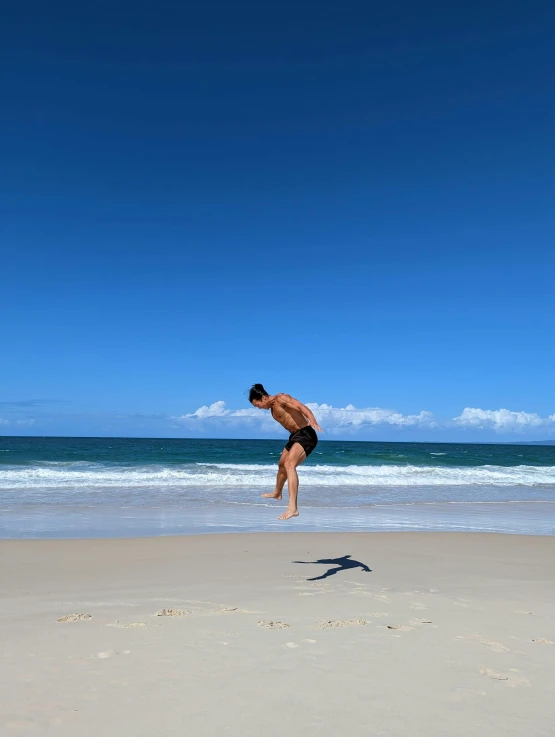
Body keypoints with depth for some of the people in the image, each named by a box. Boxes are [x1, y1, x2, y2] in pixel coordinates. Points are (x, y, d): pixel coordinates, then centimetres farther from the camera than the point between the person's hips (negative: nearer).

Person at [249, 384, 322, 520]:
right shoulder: (272, 407, 14)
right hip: (295, 436, 11)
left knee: (289, 464, -29)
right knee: (282, 464, 28)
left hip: (305, 435, -11)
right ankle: (277, 493, 57)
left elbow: (301, 407, -29)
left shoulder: (281, 398, -14)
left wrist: (312, 420, -47)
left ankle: (292, 508, -37)